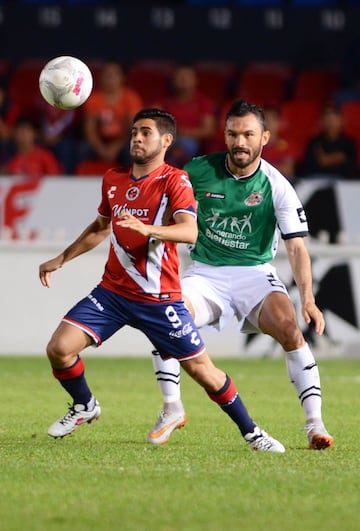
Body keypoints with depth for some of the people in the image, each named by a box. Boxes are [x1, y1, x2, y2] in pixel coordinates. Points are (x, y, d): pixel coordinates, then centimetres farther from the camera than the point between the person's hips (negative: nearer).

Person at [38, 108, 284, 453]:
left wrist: (146, 229, -43)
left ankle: (250, 431, 17)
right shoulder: (113, 179, 8)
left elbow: (189, 232, -27)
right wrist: (62, 259, 23)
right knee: (59, 348, -11)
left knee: (201, 369, -3)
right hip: (112, 291, 5)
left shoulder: (175, 181, -11)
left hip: (159, 299, -5)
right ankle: (84, 407, 17)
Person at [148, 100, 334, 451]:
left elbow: (296, 247, -16)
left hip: (254, 273, -1)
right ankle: (172, 409, -4)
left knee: (289, 327, -27)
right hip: (204, 272, 2)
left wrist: (307, 298, -27)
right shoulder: (199, 171, -6)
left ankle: (315, 422, -21)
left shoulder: (276, 187, -11)